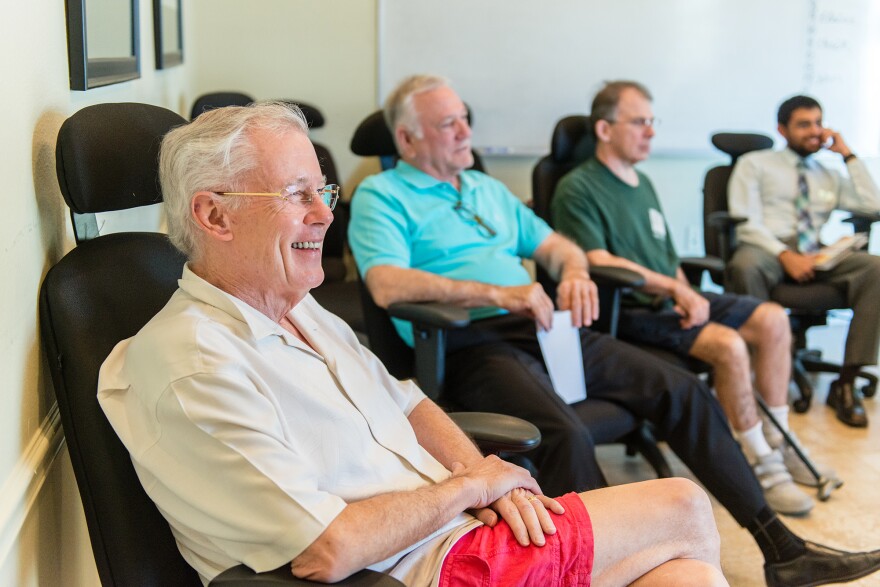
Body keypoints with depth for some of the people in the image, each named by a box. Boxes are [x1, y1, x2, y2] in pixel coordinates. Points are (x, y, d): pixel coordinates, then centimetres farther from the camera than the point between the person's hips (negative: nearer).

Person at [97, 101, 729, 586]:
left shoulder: (302, 308, 11)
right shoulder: (194, 366, -21)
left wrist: (479, 471, -2)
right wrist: (473, 486, -12)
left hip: (459, 524, 9)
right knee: (684, 511, -2)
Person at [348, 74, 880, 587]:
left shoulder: (487, 188, 24)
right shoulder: (381, 196, 2)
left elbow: (557, 246, 27)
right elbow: (388, 285, -17)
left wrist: (575, 273, 1)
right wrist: (497, 293, -23)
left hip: (544, 328, 7)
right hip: (471, 347, -7)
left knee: (683, 390, -4)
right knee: (565, 432, -36)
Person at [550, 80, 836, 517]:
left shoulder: (642, 183, 19)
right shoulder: (577, 189, -8)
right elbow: (599, 263, -19)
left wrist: (688, 295, 0)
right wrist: (672, 287, -18)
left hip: (668, 299, 9)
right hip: (629, 312, -9)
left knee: (772, 319, -4)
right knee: (728, 343, -27)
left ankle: (778, 443, 5)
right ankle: (761, 466, -13)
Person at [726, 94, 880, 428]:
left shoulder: (829, 175, 26)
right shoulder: (754, 164, 13)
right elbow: (746, 223, -1)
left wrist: (847, 154, 12)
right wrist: (785, 256, -17)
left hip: (815, 254, 4)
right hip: (766, 250, -4)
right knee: (745, 265, -41)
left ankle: (846, 383, -24)